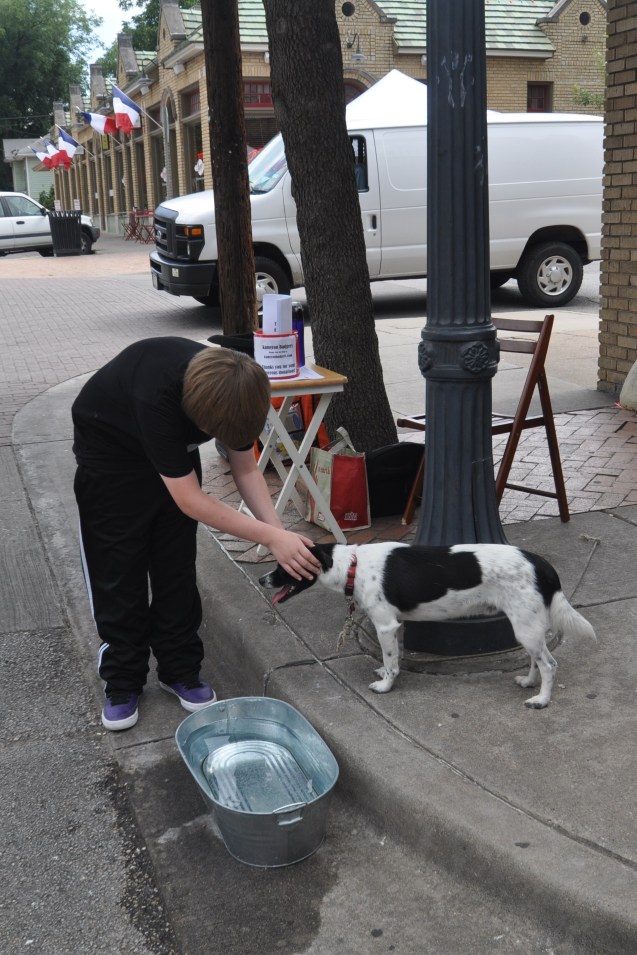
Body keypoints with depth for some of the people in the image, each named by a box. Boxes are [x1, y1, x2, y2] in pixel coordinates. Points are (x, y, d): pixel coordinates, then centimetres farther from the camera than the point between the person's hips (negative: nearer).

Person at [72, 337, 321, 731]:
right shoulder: (158, 395, -43)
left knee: (177, 568, 4)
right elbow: (190, 500, -37)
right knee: (118, 573, -2)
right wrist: (271, 537, -36)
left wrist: (280, 532, -22)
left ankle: (181, 670, 18)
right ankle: (122, 682, 13)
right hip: (109, 448, -5)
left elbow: (246, 469, -10)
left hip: (172, 449, 5)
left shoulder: (232, 392, -25)